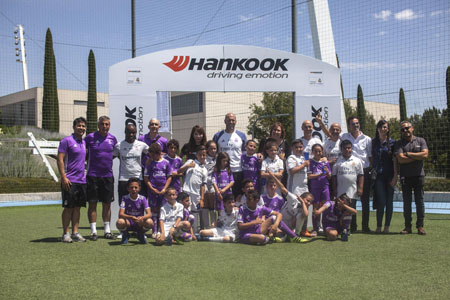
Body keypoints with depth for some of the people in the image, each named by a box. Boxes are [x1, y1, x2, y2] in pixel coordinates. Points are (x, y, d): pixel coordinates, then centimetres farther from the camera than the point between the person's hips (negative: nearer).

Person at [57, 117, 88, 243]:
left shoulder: (84, 142, 14)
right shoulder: (66, 141, -7)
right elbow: (60, 159, -11)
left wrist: (85, 175, 16)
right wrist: (64, 177, -18)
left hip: (82, 180, 7)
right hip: (70, 181, -7)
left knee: (77, 207, 8)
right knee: (68, 207, -2)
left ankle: (75, 233, 13)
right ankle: (65, 234, 5)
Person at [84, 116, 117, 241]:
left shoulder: (112, 139, 7)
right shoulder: (90, 137, -4)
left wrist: (107, 157, 8)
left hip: (108, 175, 3)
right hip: (93, 175, -3)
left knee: (107, 204, 7)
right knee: (92, 203, 0)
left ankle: (107, 230, 16)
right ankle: (93, 231, 6)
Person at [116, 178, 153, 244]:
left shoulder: (142, 198, -7)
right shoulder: (125, 198, -9)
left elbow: (149, 214, -16)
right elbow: (121, 214, -20)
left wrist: (142, 218, -39)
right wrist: (131, 217, -40)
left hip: (139, 224, 1)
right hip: (128, 223, -1)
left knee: (150, 222, -31)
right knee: (120, 222, -34)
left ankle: (141, 234, 6)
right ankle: (125, 235, 4)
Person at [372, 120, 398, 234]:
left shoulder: (392, 142, 4)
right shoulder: (374, 142, 9)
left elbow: (395, 159, 0)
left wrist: (395, 175, -7)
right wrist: (373, 171, 3)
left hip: (389, 175, 0)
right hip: (378, 175, 0)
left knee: (389, 201, 2)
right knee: (381, 201, -8)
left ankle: (387, 226, 10)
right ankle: (378, 226, 2)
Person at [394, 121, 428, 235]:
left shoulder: (421, 141, 9)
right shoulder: (399, 144, 6)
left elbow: (425, 154, -7)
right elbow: (400, 159, -9)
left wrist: (408, 154, -6)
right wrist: (418, 157, -5)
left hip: (419, 175, 0)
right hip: (405, 176, 0)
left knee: (419, 201, 1)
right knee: (406, 202, 2)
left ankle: (420, 226, 6)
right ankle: (408, 226, 8)